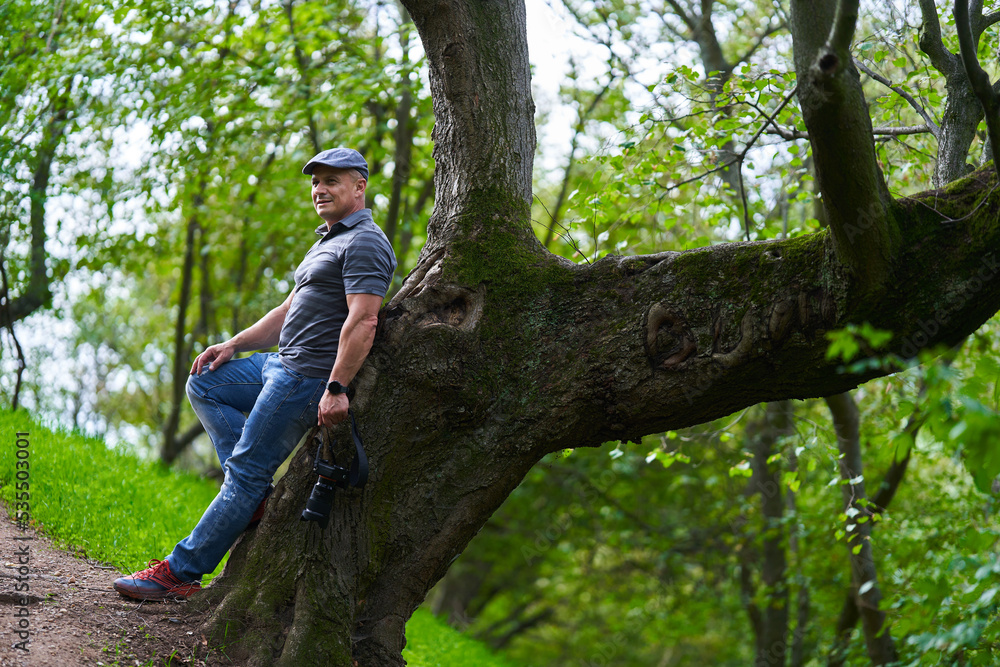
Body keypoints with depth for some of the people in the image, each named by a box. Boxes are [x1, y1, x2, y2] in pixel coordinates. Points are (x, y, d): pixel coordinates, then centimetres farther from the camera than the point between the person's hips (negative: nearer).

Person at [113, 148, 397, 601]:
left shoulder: (365, 243, -12)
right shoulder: (328, 241, 22)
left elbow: (363, 321, -24)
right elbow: (290, 311, 27)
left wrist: (337, 388, -30)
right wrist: (234, 344, 16)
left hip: (310, 377, -11)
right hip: (283, 364, 11)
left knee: (246, 473, -8)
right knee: (203, 383, 13)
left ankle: (180, 572, -4)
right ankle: (256, 495, 2)